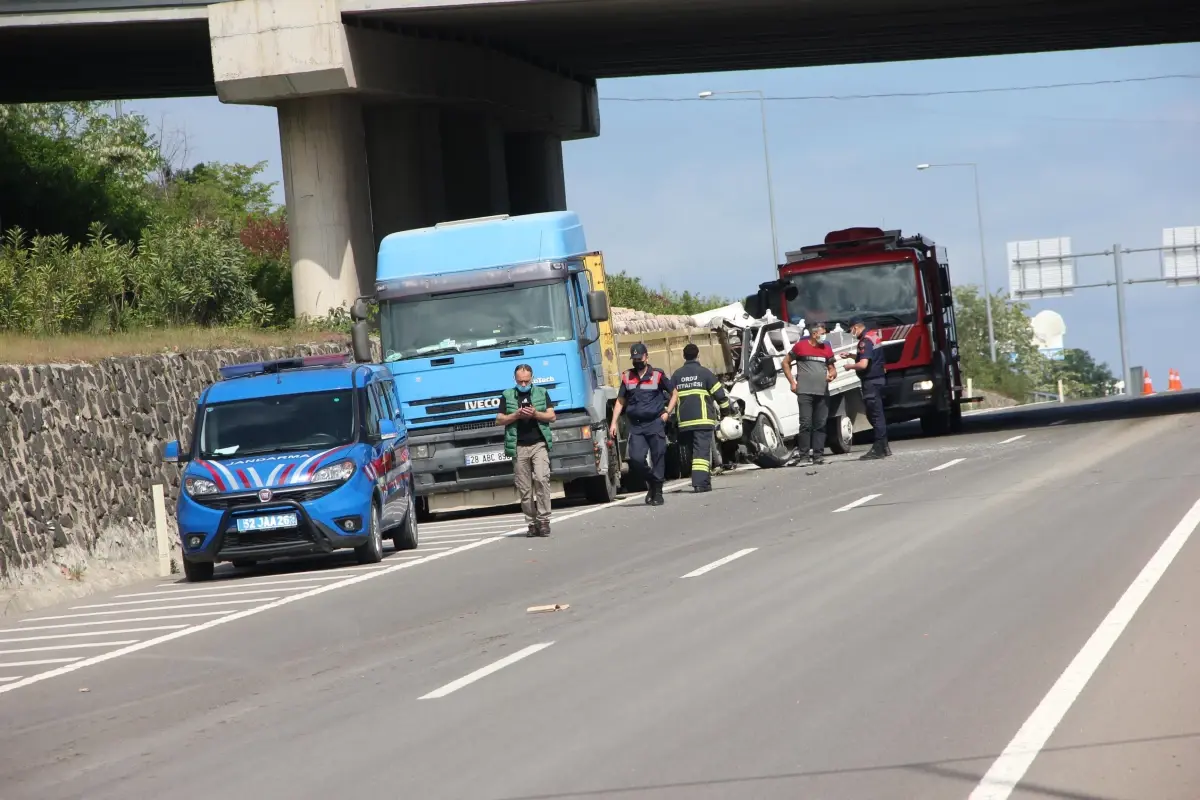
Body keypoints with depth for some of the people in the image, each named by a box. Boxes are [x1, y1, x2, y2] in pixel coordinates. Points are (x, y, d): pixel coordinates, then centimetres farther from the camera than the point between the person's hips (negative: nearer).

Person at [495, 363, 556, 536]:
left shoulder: (542, 393, 13)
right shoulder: (507, 396, 11)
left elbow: (551, 416, 7)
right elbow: (499, 420, 7)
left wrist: (536, 414, -11)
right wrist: (516, 415, -9)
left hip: (539, 444, -1)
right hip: (519, 447, 1)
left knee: (541, 478, -19)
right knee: (524, 488, 0)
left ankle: (543, 519, -16)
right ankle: (532, 523, 6)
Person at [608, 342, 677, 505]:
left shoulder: (657, 375, 2)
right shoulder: (627, 377, 10)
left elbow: (674, 394, 11)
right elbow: (620, 401, 15)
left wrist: (667, 412, -1)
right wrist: (613, 423, 8)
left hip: (655, 423, -2)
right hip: (636, 425, 2)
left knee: (658, 457, -2)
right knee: (636, 458, -9)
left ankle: (657, 492, 8)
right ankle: (651, 482, 15)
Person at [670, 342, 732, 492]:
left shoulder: (676, 375, 10)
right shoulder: (704, 372, -2)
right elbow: (719, 393, 0)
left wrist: (672, 416, 20)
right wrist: (726, 410, 14)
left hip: (684, 422, 4)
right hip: (703, 419, -4)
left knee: (693, 450, 13)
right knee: (702, 451, -9)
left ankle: (699, 481, 16)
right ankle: (701, 482, -20)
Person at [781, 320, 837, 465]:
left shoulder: (827, 349, 12)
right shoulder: (800, 346, 2)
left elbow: (832, 368, 21)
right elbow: (786, 362, 10)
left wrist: (832, 374, -4)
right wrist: (792, 382, 2)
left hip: (822, 393, 4)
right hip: (805, 392, -4)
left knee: (820, 425, 3)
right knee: (806, 424, -10)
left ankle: (818, 454, 6)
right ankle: (802, 452, -6)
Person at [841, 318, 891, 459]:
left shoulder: (865, 341, -18)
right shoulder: (872, 337, 14)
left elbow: (863, 364, -26)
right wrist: (850, 355, 22)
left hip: (871, 382, -10)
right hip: (877, 380, 10)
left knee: (875, 415, -7)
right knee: (876, 414, 16)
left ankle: (878, 449, -6)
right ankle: (883, 447, 21)